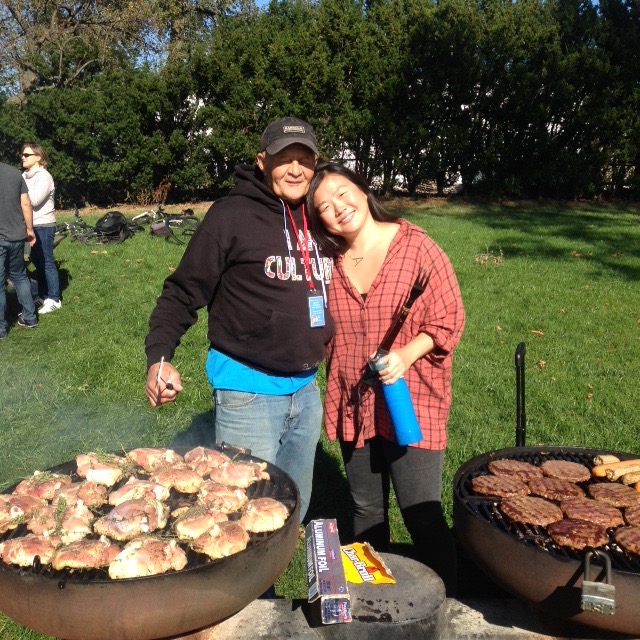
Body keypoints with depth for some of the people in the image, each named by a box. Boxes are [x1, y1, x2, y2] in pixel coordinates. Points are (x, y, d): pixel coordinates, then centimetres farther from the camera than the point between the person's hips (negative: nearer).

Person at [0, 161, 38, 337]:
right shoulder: (14, 172, 3)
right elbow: (26, 204, 4)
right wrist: (29, 229, 13)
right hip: (17, 235, 5)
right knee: (19, 276, 20)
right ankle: (30, 318, 24)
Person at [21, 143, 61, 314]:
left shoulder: (44, 176, -11)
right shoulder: (25, 176, 13)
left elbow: (34, 200, -21)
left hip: (43, 226, -8)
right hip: (30, 225, 8)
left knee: (47, 263, -3)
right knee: (37, 262, 13)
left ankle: (54, 300, 4)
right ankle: (43, 295, 24)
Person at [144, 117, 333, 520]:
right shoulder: (233, 215, -12)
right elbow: (184, 292, -10)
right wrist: (159, 357, -21)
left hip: (307, 389, 7)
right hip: (249, 392, -6)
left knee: (295, 511, 21)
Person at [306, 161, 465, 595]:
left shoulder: (416, 246, -10)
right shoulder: (331, 262, 3)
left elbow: (449, 319, -7)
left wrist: (406, 354, -21)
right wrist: (337, 395, 9)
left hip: (412, 403, -5)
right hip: (354, 407, 5)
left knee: (424, 517, -3)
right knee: (367, 511, 18)